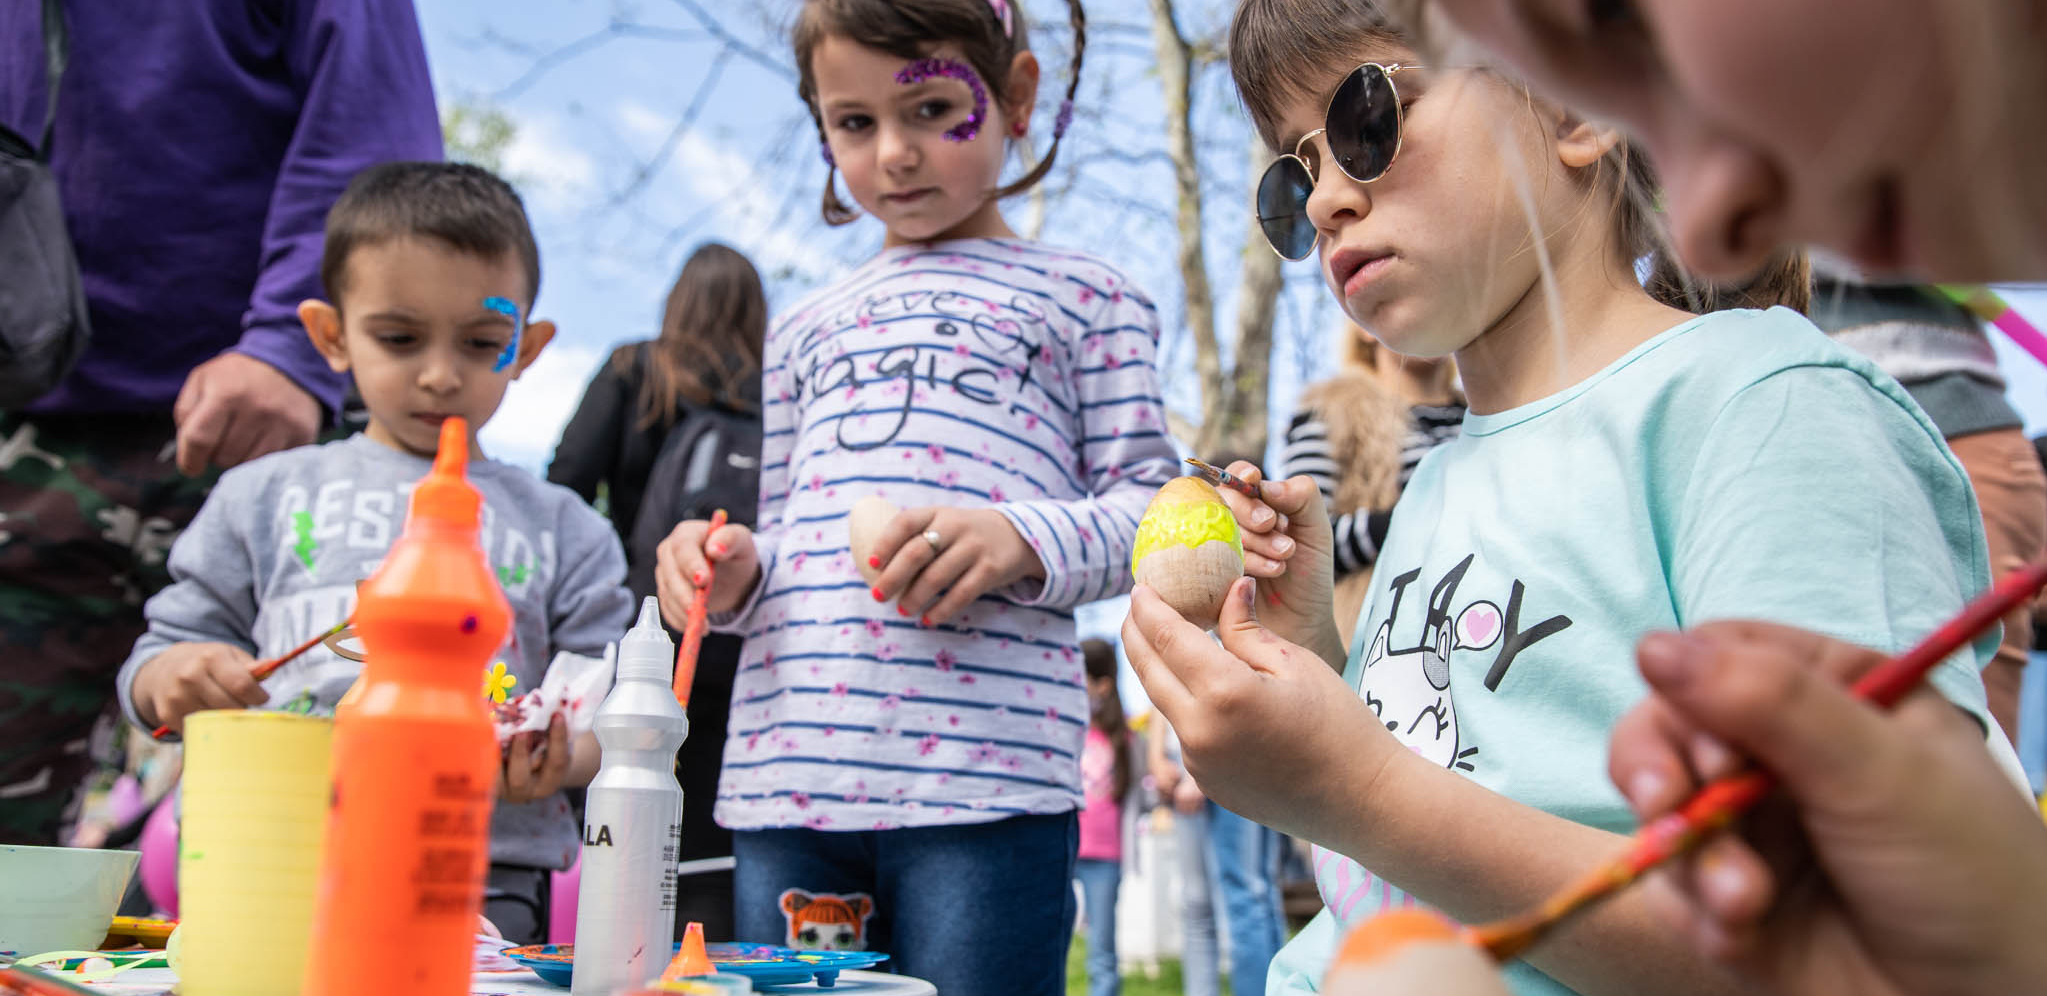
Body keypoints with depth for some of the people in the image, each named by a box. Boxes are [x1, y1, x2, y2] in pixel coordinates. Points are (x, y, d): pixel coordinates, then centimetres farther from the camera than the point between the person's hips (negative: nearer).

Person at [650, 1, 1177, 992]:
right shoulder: (804, 328, 24)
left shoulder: (1080, 297, 10)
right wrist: (732, 573, 2)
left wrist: (1022, 538, -16)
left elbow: (1148, 501, 3)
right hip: (786, 766, 5)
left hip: (985, 769, -4)